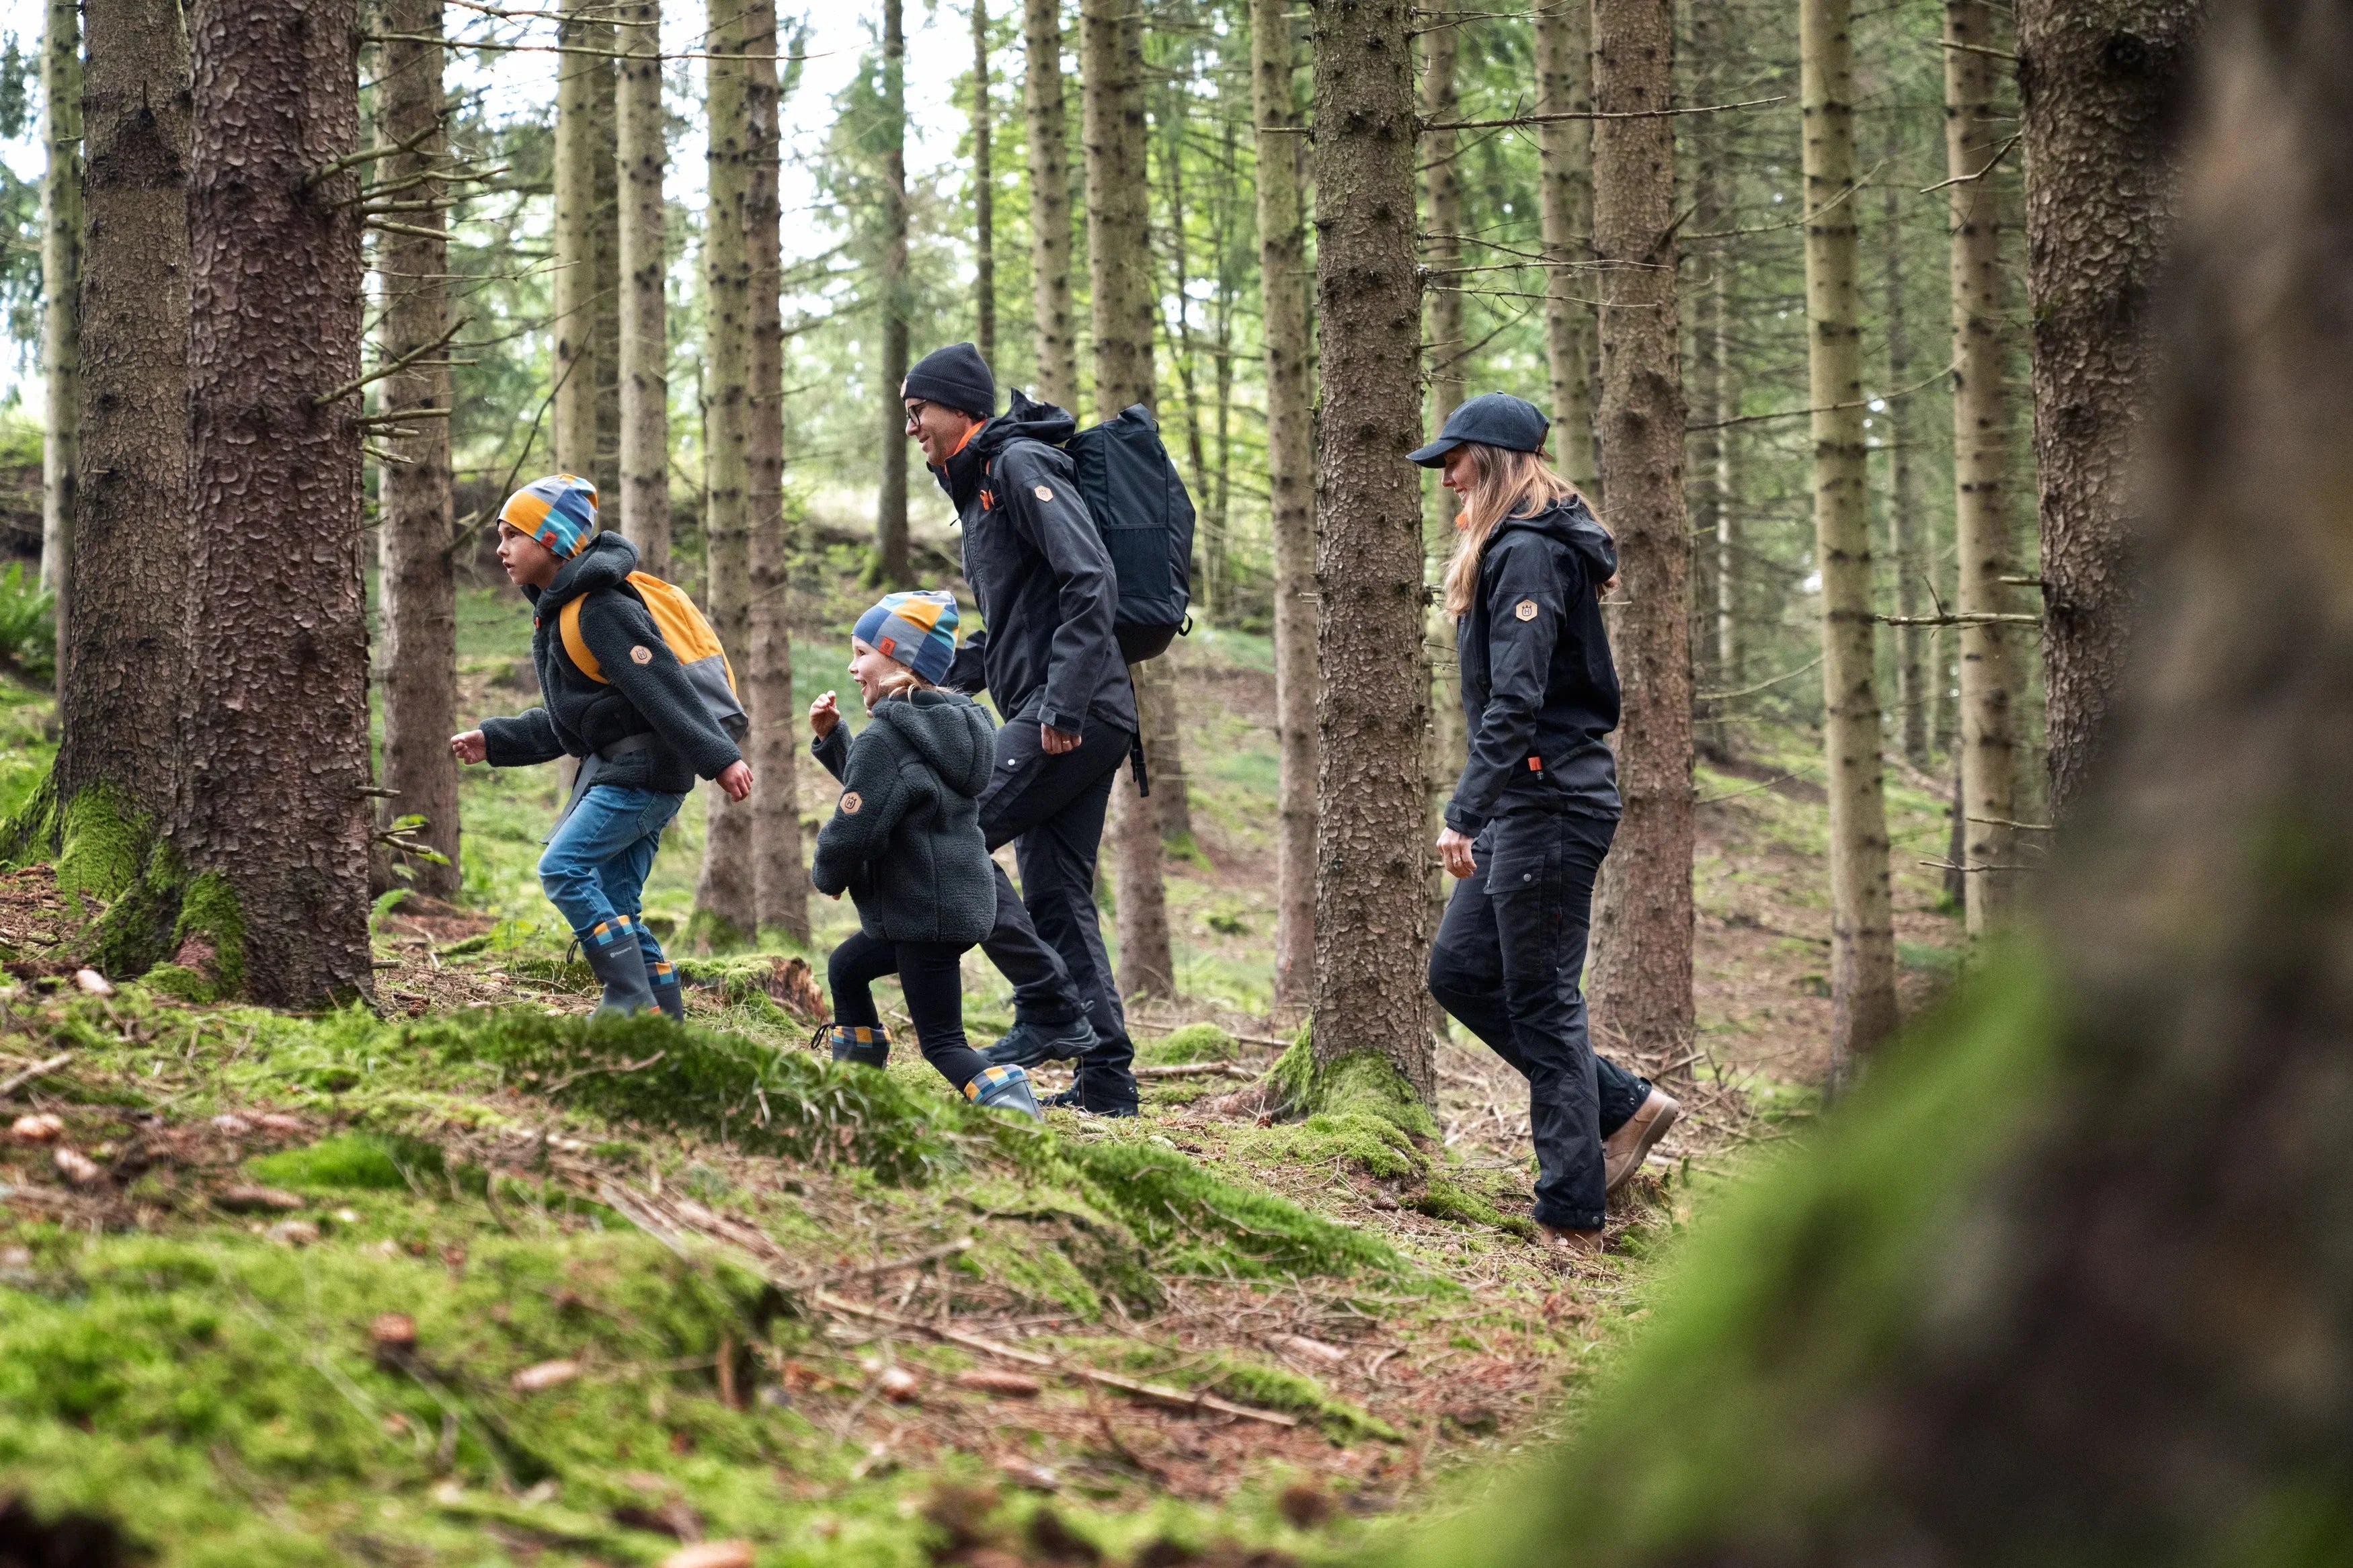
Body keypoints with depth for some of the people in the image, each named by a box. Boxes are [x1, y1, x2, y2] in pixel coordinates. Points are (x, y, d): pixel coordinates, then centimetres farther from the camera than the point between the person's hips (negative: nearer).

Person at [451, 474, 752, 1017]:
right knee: (614, 904, 8)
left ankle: (632, 1001, -18)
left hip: (644, 769, -10)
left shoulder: (601, 608, -15)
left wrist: (720, 758, -27)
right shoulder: (558, 613, 16)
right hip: (618, 769, 10)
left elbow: (664, 684, -22)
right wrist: (493, 742, 16)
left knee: (563, 869, -18)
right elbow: (564, 723, 23)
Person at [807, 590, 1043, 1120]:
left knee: (941, 1042, -8)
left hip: (927, 915, -10)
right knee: (846, 967, 28)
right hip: (958, 902, 10)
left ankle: (1018, 1112, -26)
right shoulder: (950, 723, 12)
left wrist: (825, 874, -1)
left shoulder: (885, 739, -19)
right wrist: (829, 738, 16)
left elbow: (853, 832, -22)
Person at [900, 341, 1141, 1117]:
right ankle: (1106, 1078, 9)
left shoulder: (1021, 466, -8)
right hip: (1065, 720, 10)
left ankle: (1051, 1009, -10)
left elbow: (1090, 582, -20)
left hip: (1074, 716, -10)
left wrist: (1062, 704, -24)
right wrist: (943, 679, 16)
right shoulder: (977, 487, 22)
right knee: (1056, 898, 9)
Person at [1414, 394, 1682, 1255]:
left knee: (1541, 999, -6)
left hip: (1549, 798, -10)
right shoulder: (1514, 548, 18)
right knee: (1460, 971, 12)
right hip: (1531, 803, 10)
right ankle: (1625, 1105, 17)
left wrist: (1465, 814, -26)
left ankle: (1572, 1219, -3)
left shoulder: (1528, 554, -15)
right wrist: (1480, 812, 22)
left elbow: (1515, 701, -23)